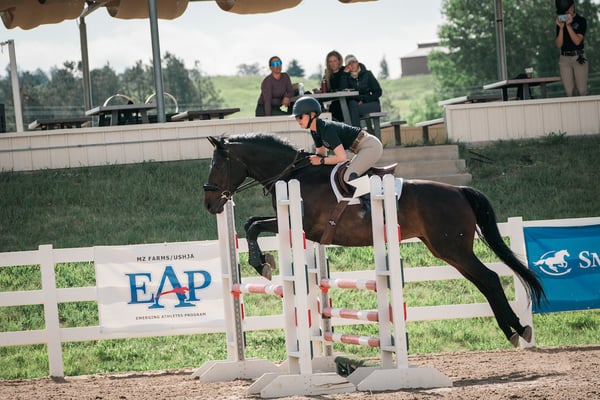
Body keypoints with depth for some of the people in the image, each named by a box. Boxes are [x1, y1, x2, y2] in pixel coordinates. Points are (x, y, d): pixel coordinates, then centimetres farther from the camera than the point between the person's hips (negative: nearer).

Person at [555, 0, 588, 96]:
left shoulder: (581, 21, 2)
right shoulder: (560, 22, 12)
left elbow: (577, 41, -10)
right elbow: (559, 45, 4)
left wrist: (568, 25, -12)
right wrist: (561, 28, -6)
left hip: (578, 58, -3)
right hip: (564, 58, 3)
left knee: (582, 90, -9)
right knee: (569, 91, -3)